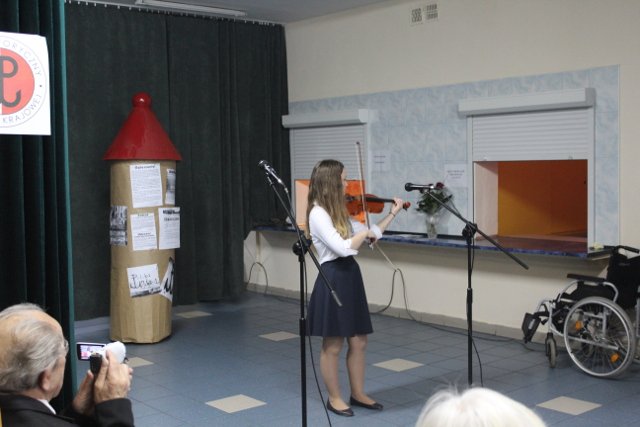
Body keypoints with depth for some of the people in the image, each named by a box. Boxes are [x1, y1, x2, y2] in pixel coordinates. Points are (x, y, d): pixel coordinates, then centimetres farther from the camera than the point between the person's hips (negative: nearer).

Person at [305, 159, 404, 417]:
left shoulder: (339, 211, 12)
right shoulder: (318, 214, -16)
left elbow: (370, 235, 20)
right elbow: (342, 248, -25)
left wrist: (392, 213, 17)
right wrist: (365, 232, -10)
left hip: (350, 276, 9)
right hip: (333, 280, -8)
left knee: (358, 342, 14)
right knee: (333, 346, 6)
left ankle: (358, 394, 29)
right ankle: (334, 399, 20)